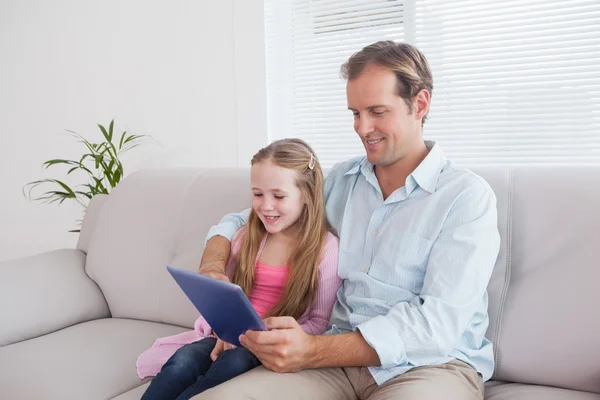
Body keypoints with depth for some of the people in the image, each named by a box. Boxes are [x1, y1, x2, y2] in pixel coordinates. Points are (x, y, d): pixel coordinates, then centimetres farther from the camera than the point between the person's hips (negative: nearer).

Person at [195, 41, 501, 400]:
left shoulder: (468, 196, -6)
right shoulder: (340, 181, 10)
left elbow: (438, 323, -17)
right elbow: (247, 220, 19)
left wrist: (312, 351, -28)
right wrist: (213, 264, -5)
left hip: (431, 363, -2)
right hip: (341, 357, 3)